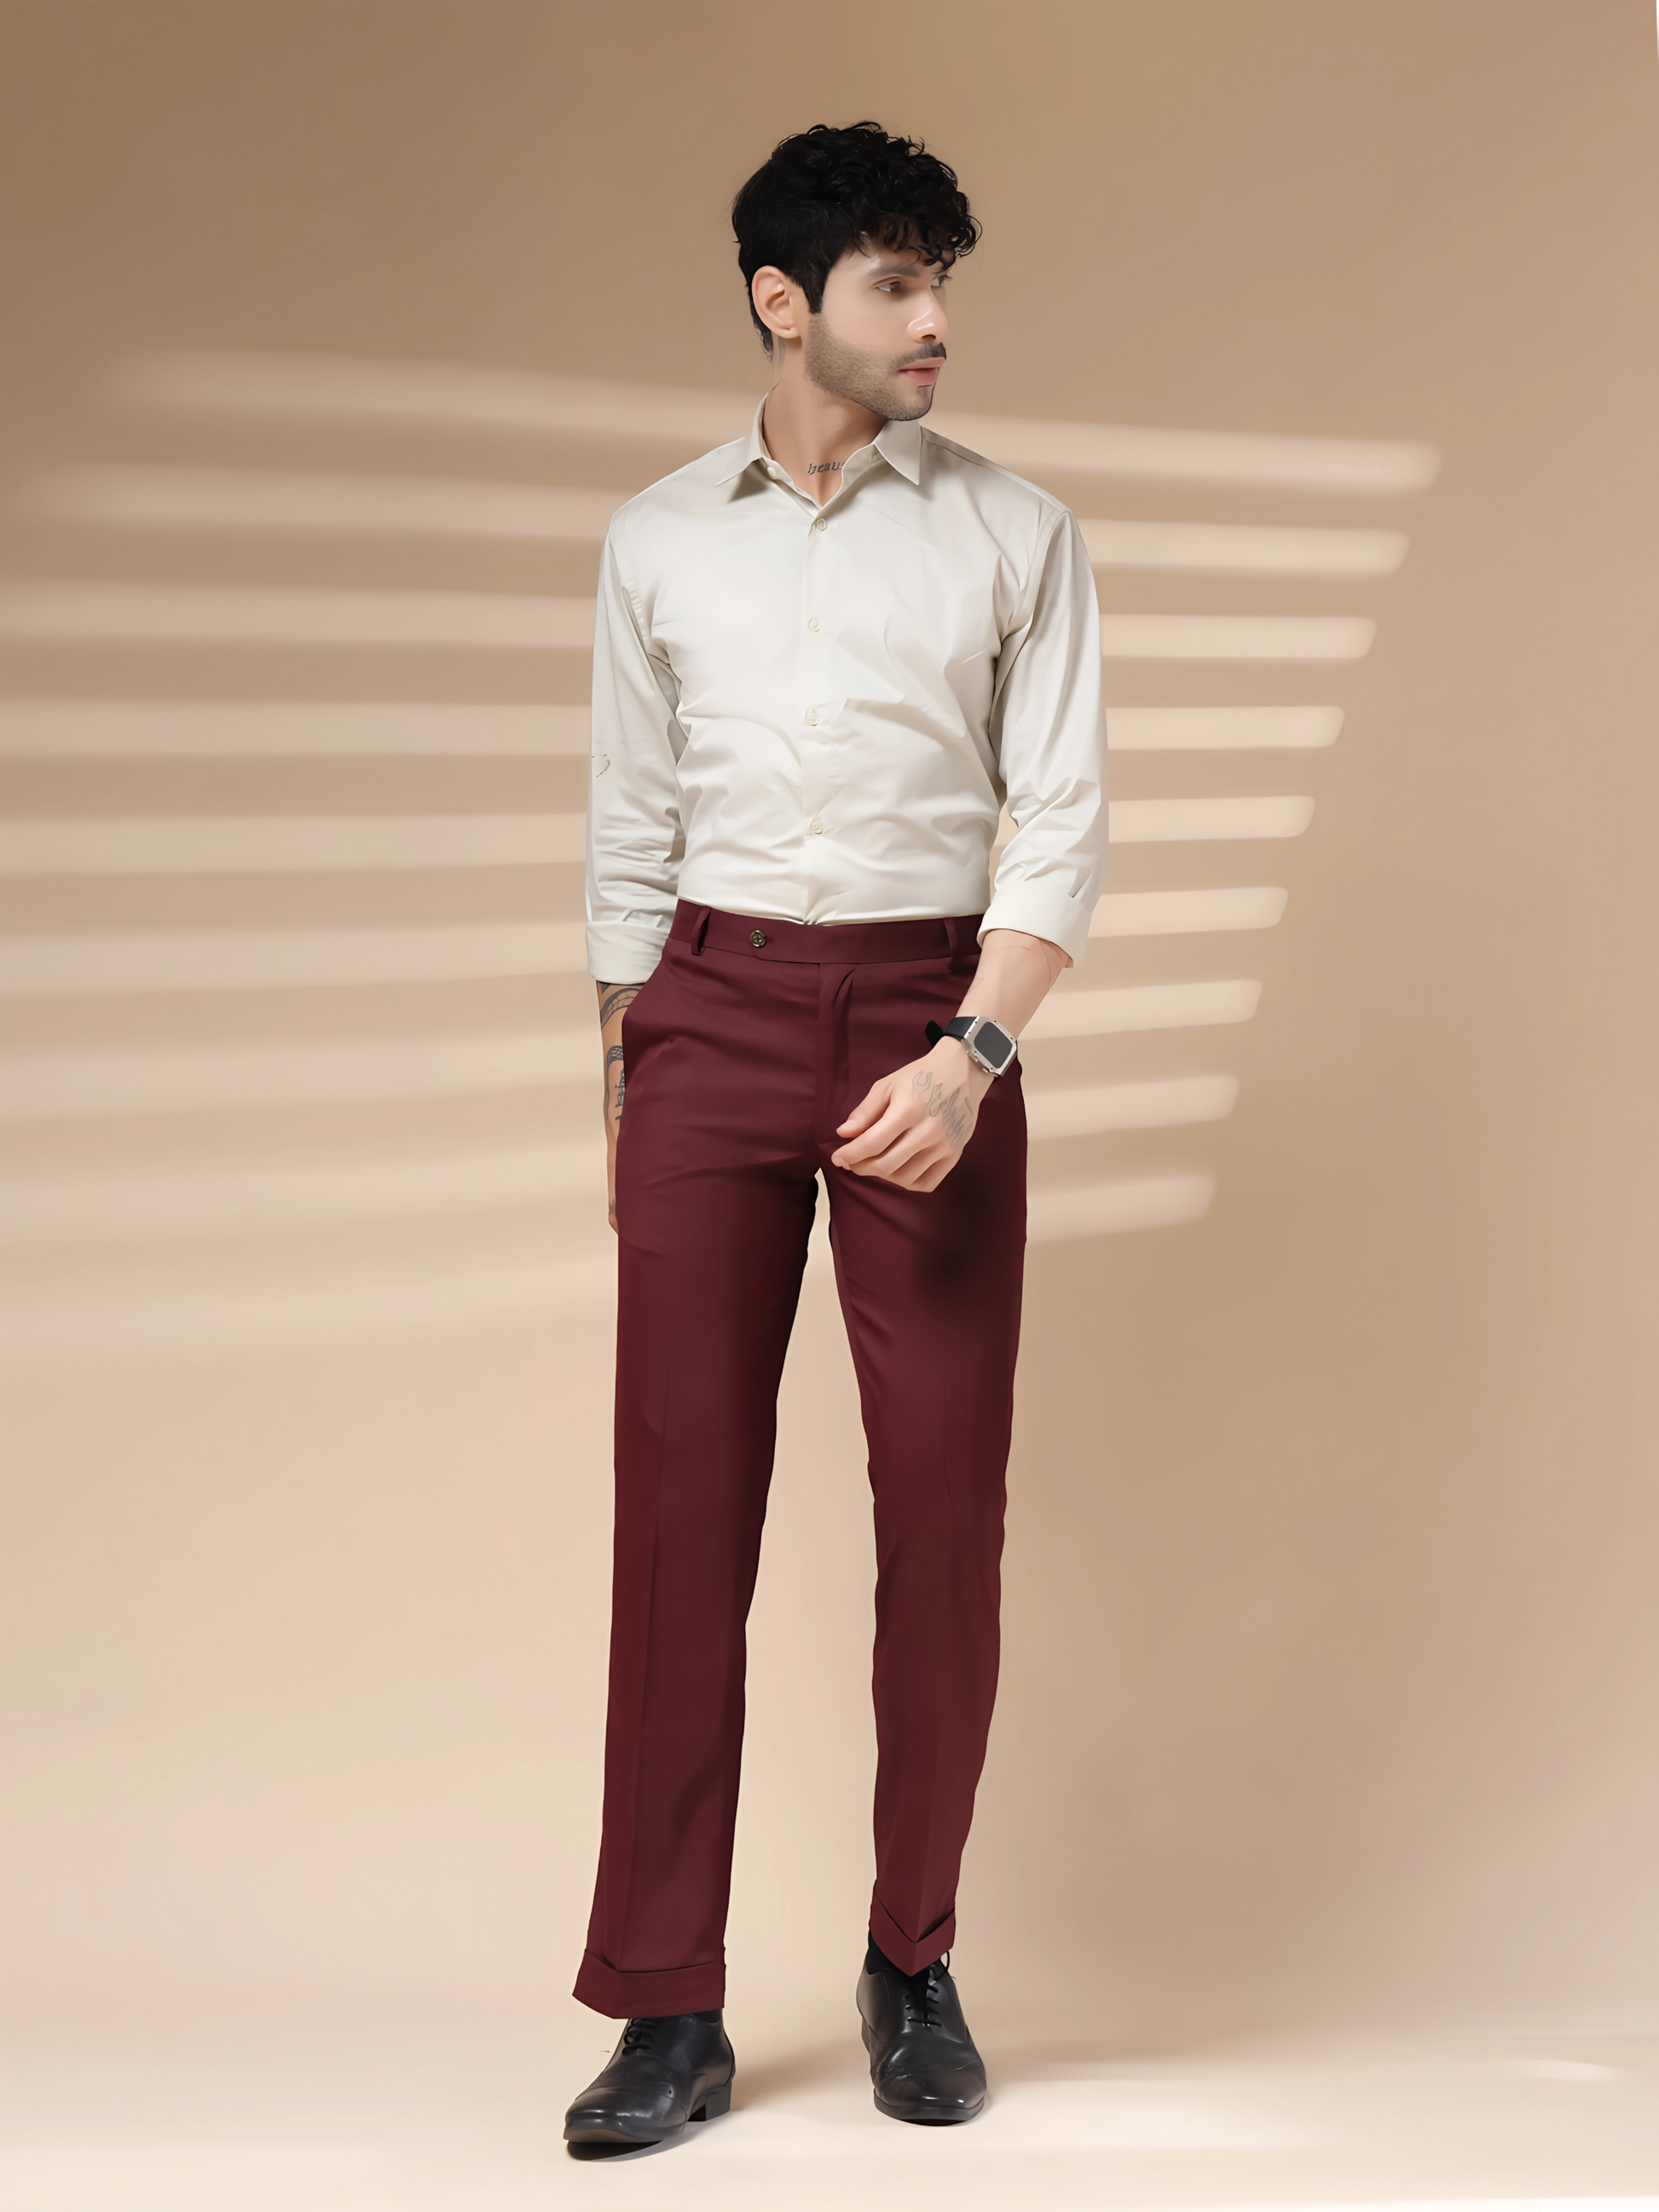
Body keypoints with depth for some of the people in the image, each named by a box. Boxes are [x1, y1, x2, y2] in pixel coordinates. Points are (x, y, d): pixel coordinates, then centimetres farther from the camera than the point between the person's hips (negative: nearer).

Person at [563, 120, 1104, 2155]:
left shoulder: (1015, 535, 5)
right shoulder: (657, 540, 10)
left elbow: (1063, 822, -1)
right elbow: (632, 836, 13)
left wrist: (970, 1058, -15)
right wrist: (621, 1104, 10)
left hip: (929, 1014, -1)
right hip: (709, 1016, 1)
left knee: (944, 1508, 0)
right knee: (682, 1508, -1)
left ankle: (914, 1966, 17)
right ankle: (668, 2012, 5)